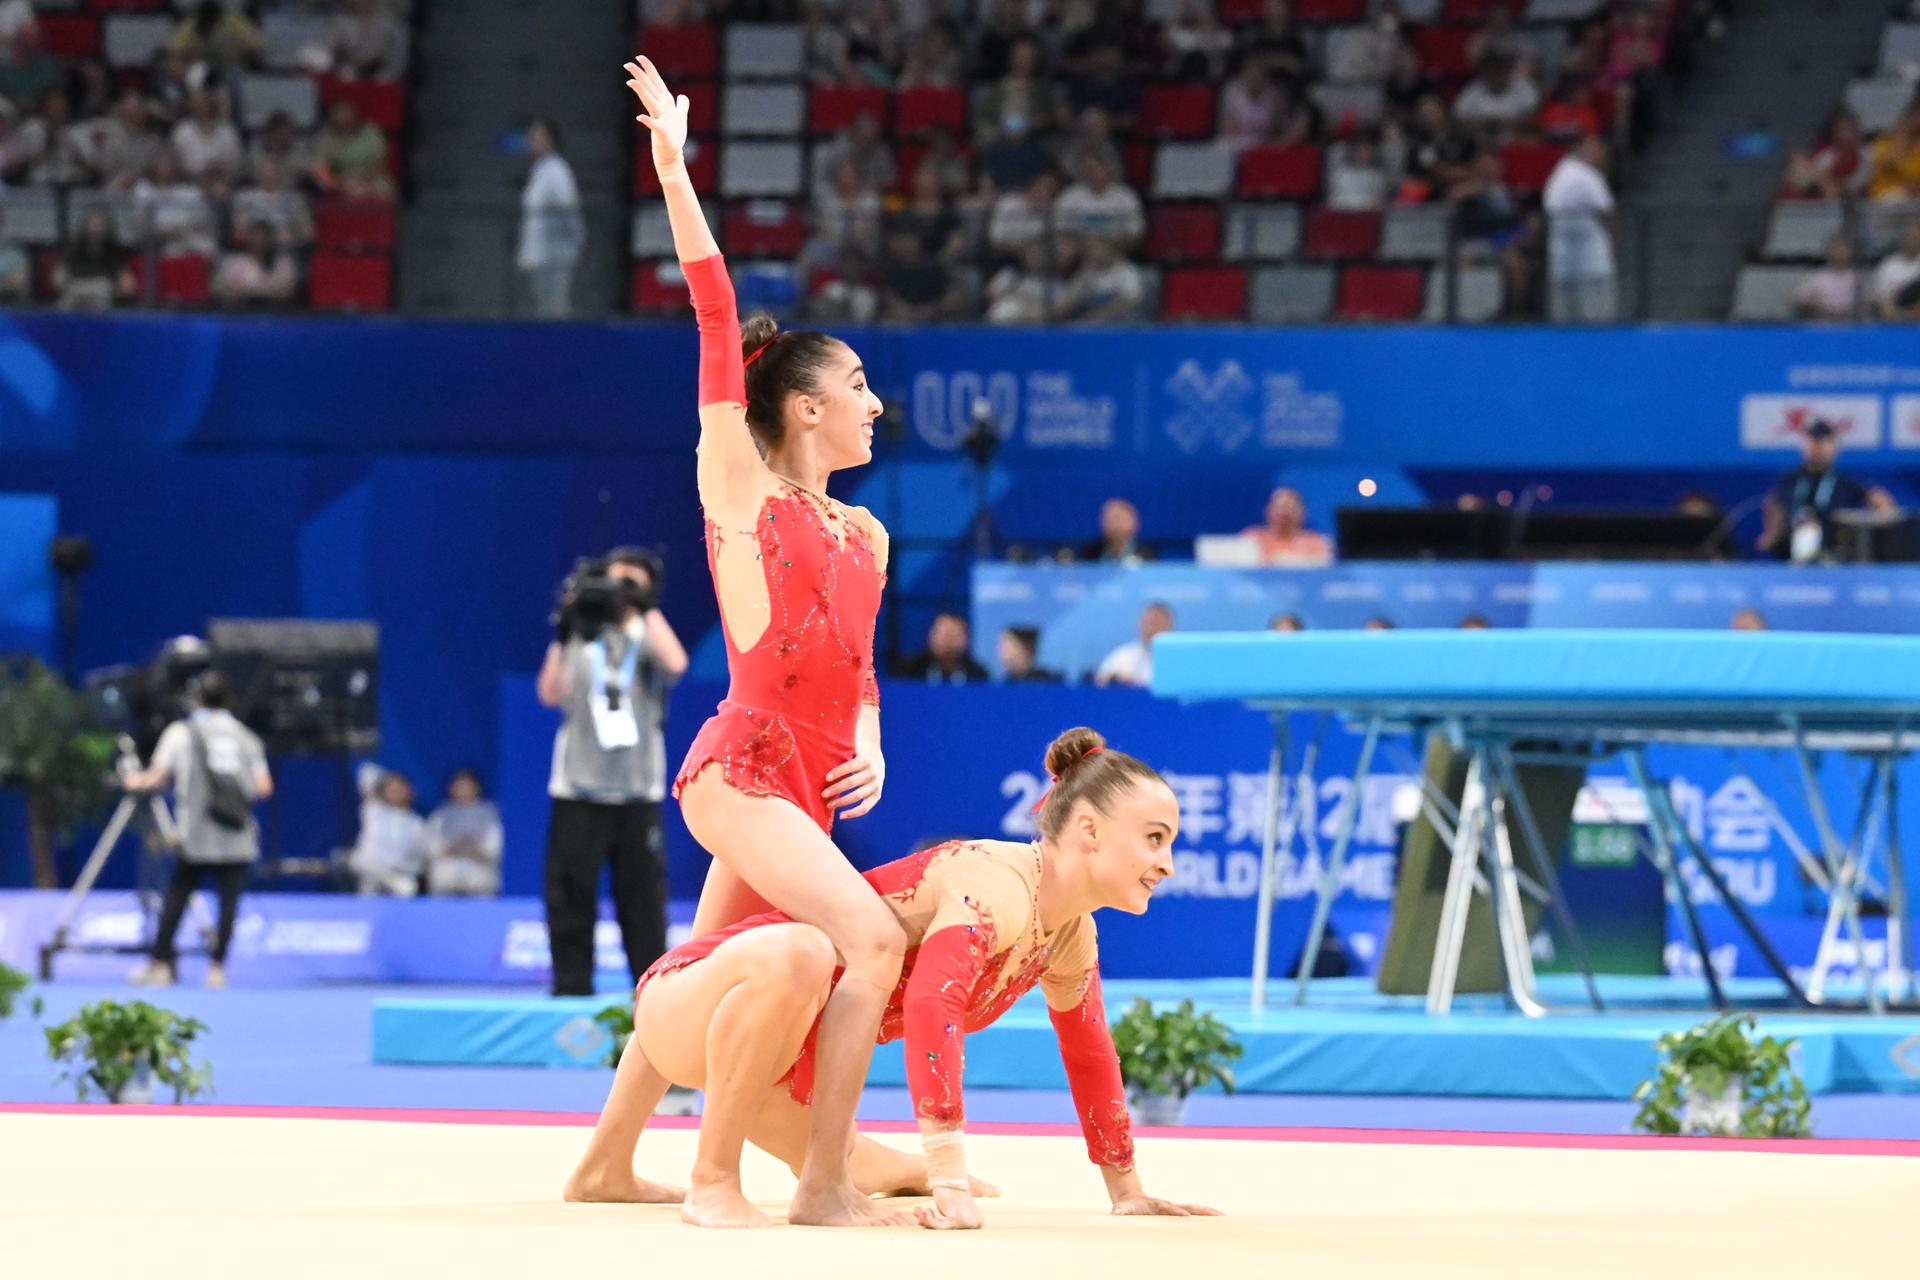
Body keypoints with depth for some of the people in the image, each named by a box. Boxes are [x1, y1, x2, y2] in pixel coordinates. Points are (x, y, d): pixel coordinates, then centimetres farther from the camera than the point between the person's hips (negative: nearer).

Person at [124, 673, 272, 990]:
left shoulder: (181, 732, 2)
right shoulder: (245, 736, 9)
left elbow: (157, 778, -5)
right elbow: (263, 787, 3)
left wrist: (138, 781, 15)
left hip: (196, 836, -1)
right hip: (238, 837, 1)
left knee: (176, 897, 6)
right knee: (229, 900, 2)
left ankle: (161, 964, 6)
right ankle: (217, 966, -3)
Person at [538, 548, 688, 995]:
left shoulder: (648, 636, 7)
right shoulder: (580, 637, 8)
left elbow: (675, 664, -15)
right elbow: (551, 694, -3)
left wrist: (647, 609, -11)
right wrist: (562, 640, -11)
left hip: (638, 790, 0)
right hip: (579, 789, 0)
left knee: (643, 891, 1)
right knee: (570, 891, -2)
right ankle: (572, 985, 5)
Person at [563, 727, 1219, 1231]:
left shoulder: (1072, 937, 4)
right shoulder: (996, 886, -26)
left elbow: (1090, 1056, 21)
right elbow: (931, 1007, -41)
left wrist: (1127, 1191, 26)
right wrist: (951, 1184, -44)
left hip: (784, 1063, 10)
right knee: (793, 954, -42)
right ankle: (712, 1181, -27)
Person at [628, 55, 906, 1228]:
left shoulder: (864, 539, 14)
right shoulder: (738, 486, -4)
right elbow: (718, 325, -8)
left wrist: (870, 745, 4)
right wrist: (673, 166, -12)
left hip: (805, 788, 8)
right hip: (743, 769, -8)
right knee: (874, 941, -22)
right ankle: (825, 1190, -21)